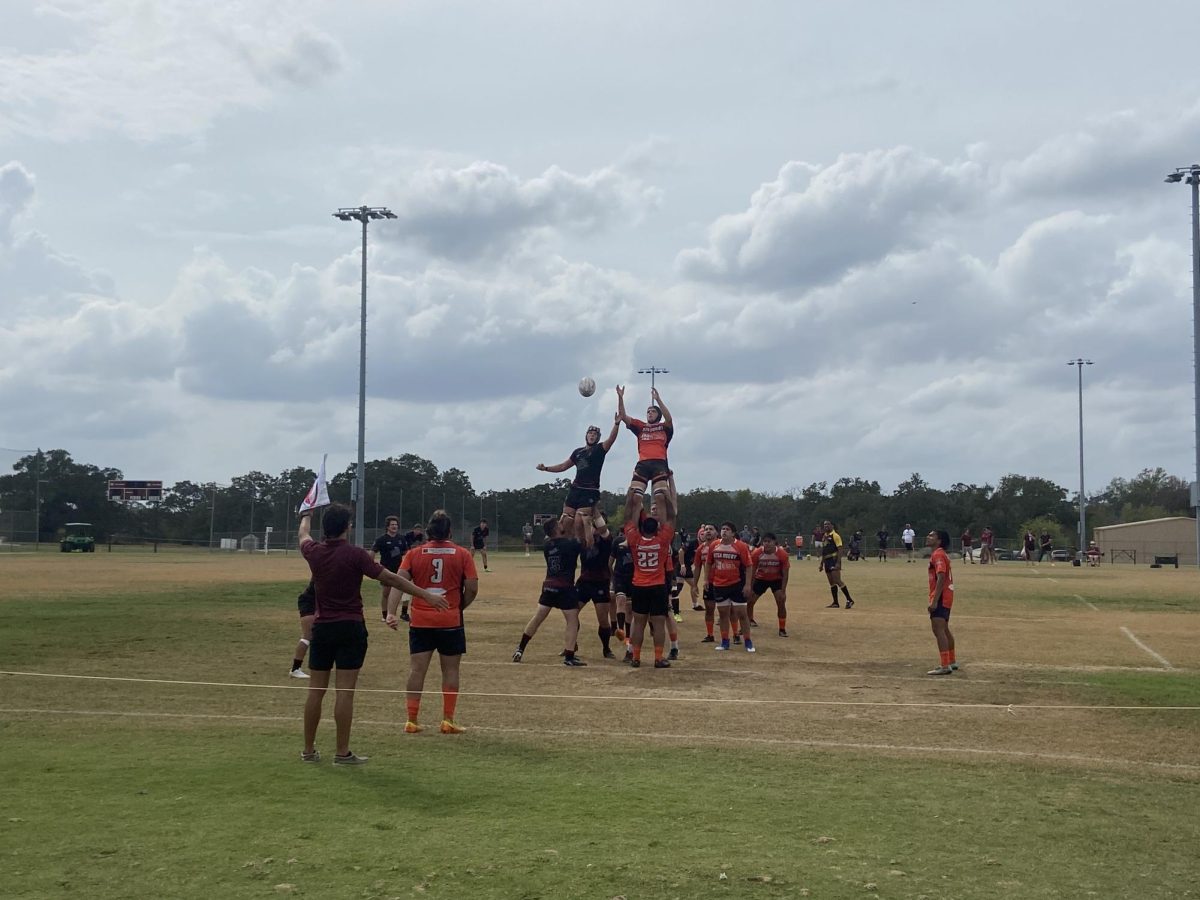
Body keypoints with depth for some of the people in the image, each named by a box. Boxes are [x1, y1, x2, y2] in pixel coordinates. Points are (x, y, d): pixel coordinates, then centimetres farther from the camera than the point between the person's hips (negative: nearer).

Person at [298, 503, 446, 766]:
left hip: (322, 628, 5)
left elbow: (303, 534, 25)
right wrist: (427, 595, -4)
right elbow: (391, 579, -11)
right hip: (350, 628, -5)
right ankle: (342, 753, -1)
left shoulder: (314, 552, 0)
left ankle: (309, 750, 17)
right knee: (345, 690, -3)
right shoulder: (355, 555, -13)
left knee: (316, 690, 9)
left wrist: (306, 515, 48)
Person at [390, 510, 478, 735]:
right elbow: (472, 589, -6)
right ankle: (448, 721, 8)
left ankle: (411, 721, 7)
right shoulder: (462, 554, -2)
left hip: (421, 622, 1)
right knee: (450, 671, 8)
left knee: (416, 670, 6)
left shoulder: (414, 554, 2)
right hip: (451, 622, -1)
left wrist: (391, 612, -16)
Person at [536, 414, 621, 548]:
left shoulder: (599, 449, 3)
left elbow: (611, 439, -16)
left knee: (579, 523, -19)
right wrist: (546, 468, 19)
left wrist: (616, 424, -32)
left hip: (590, 492, -6)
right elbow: (563, 466, 27)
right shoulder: (578, 451, 18)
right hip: (575, 489, 6)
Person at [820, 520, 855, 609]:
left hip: (834, 560, -9)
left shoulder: (835, 536, -8)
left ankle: (849, 600, -9)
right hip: (827, 561, 9)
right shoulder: (825, 537, 17)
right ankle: (835, 603, 12)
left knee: (837, 581, -14)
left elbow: (840, 550, -14)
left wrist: (838, 563, -22)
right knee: (831, 583, 8)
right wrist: (821, 563, 22)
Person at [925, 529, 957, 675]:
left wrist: (934, 601, -28)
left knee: (938, 630, -15)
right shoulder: (942, 554, 17)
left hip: (940, 597, -11)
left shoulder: (938, 555, -15)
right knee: (944, 630, 21)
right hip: (945, 597, 11)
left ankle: (945, 666, -18)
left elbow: (941, 577, -24)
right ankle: (951, 662, 33)